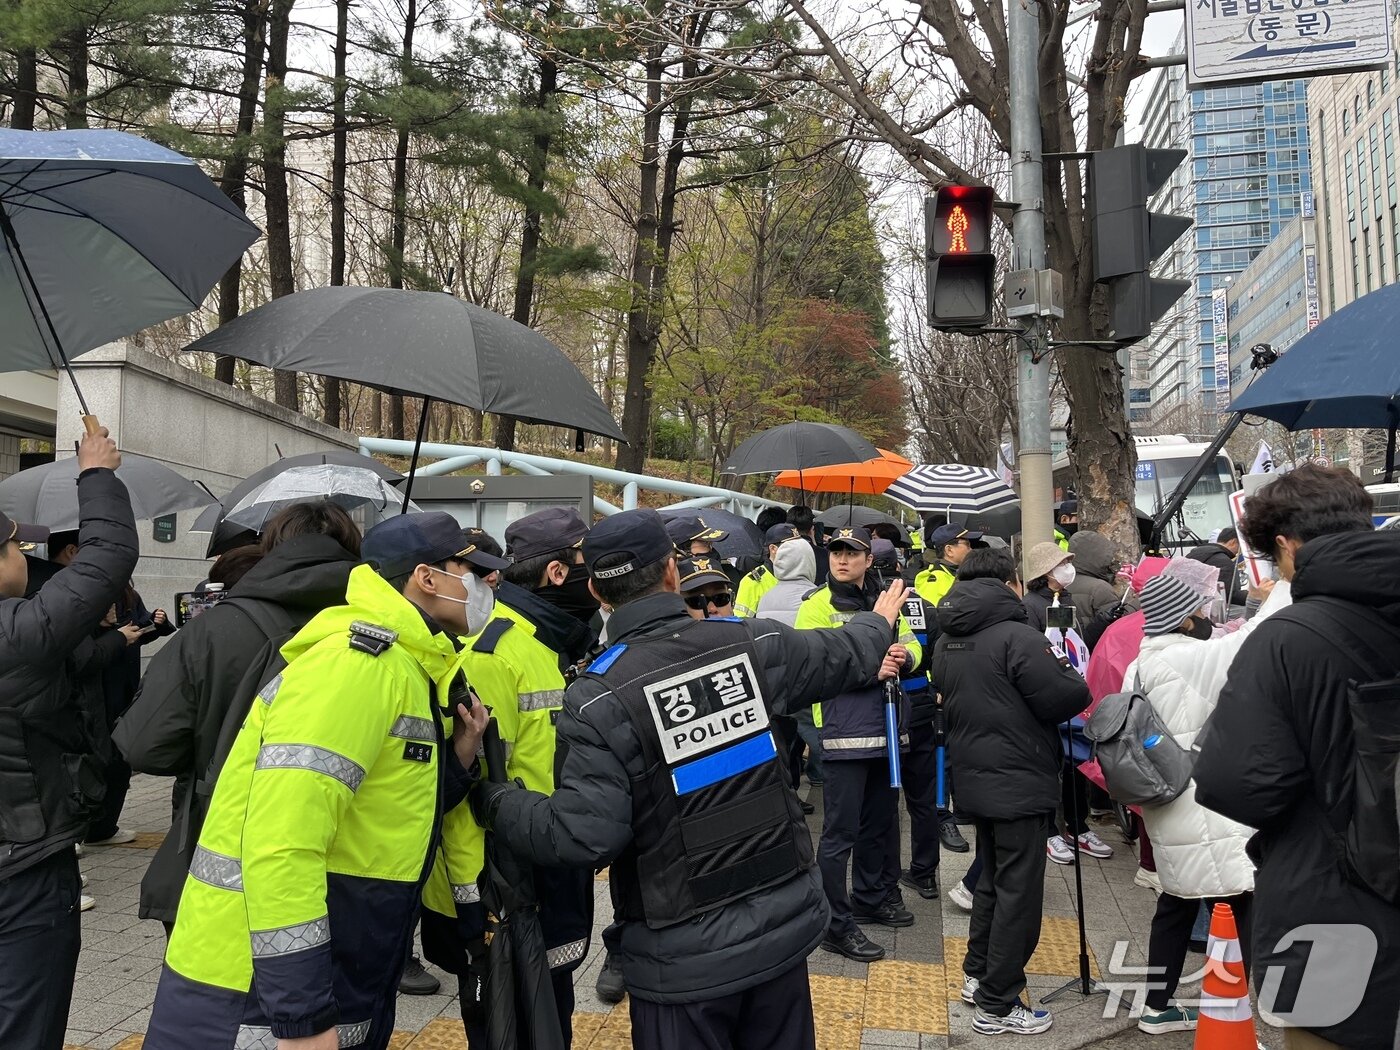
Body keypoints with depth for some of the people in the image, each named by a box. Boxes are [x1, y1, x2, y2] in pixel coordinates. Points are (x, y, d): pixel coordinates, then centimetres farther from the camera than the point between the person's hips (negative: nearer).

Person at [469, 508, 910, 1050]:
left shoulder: (599, 698, -18)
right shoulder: (753, 642, -6)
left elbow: (583, 835, -22)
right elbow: (844, 654, 12)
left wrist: (488, 797, -6)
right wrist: (879, 620, 36)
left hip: (684, 954, -4)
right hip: (785, 920, 4)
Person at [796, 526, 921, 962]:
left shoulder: (885, 601, 13)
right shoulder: (816, 606, -6)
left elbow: (913, 646, 19)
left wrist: (904, 657, -5)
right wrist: (871, 670, -22)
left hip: (887, 729, 7)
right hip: (843, 732, -7)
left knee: (881, 820, 20)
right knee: (841, 832, -3)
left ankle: (872, 897, 37)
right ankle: (836, 925, 5)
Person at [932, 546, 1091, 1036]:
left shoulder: (947, 642, 7)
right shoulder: (1017, 636, -20)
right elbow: (1069, 699, -19)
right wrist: (1066, 669, 0)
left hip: (975, 780, 8)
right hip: (1020, 784, -8)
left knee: (991, 879, 23)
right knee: (1018, 892, 3)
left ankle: (977, 975, 33)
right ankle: (997, 1005, 11)